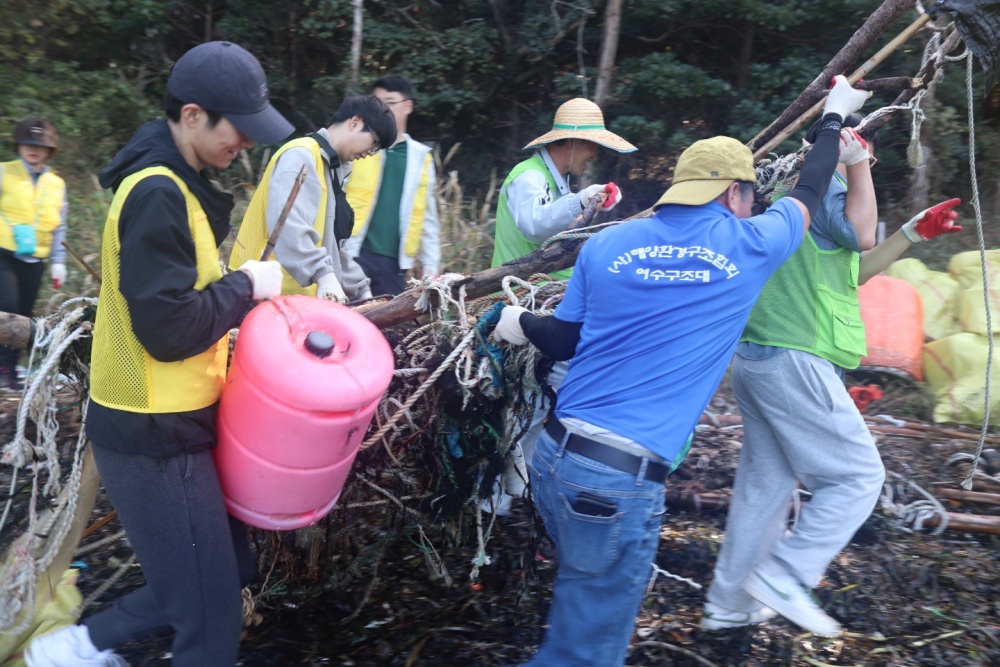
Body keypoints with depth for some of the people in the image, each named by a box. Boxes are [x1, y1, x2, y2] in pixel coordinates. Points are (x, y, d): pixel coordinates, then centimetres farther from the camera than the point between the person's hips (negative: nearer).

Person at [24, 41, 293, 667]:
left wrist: (240, 290, 3)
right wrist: (247, 285, -13)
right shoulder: (158, 194, -21)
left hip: (168, 421, 10)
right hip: (156, 434, -10)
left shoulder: (172, 182, 10)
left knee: (228, 569, 21)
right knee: (212, 615, 4)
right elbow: (168, 329, -25)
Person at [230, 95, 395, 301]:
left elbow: (333, 244, 22)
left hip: (301, 297, 9)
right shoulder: (301, 155, -12)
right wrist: (324, 274, -35)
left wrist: (361, 290, 18)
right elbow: (288, 225, -28)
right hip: (277, 296, -9)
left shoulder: (330, 167, 17)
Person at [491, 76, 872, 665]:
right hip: (621, 481, -5)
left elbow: (565, 342, 12)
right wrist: (835, 116, 37)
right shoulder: (748, 246, 1)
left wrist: (519, 323, 31)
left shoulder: (607, 243, 8)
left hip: (554, 455, 5)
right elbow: (809, 194, 21)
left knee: (582, 613, 27)